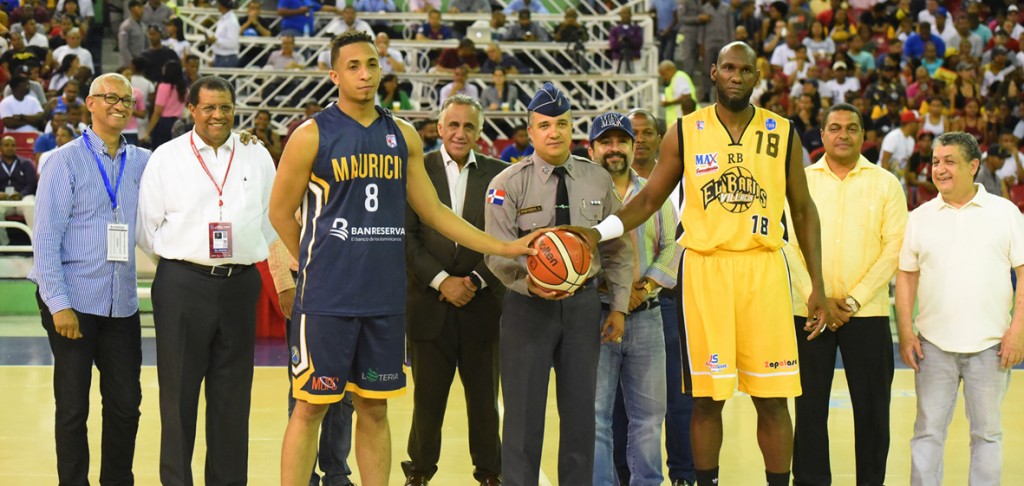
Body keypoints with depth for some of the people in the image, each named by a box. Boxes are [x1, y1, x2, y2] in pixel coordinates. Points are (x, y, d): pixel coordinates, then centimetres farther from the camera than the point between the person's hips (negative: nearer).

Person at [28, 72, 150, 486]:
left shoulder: (142, 162, 8)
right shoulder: (66, 161, -4)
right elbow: (46, 237, -8)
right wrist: (59, 304, -14)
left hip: (122, 305, 4)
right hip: (74, 303, -4)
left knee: (126, 403, 7)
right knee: (72, 407, 2)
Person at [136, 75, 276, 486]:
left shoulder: (257, 157, 9)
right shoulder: (166, 158, 3)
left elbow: (271, 220, 14)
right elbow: (147, 226, 5)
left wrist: (248, 254, 10)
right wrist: (177, 257, 7)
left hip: (240, 283, 2)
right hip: (182, 283, -2)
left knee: (232, 393, 5)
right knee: (179, 391, -1)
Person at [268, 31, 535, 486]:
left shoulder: (403, 136, 9)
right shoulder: (312, 136, -5)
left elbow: (433, 210, 13)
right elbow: (281, 212, 2)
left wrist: (505, 248, 9)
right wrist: (319, 265, 7)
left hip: (385, 296, 4)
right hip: (327, 297, -4)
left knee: (374, 410, 9)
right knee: (310, 408, -1)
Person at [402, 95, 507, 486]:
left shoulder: (498, 174, 4)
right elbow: (405, 236, -4)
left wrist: (476, 281, -9)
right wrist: (442, 281, -12)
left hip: (484, 304, 1)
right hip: (429, 304, -1)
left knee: (484, 395, 7)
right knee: (427, 395, 6)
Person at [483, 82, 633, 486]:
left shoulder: (599, 180, 7)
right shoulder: (509, 183, -3)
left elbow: (618, 248, 13)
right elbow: (497, 252, -8)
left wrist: (619, 306, 7)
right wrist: (529, 283, -26)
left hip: (583, 303, 3)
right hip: (528, 305, -3)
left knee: (581, 411, 7)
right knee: (524, 413, 0)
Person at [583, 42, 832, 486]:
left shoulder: (782, 135, 5)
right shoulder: (685, 133, 4)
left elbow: (803, 211, 10)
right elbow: (650, 199, 10)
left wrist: (818, 287, 5)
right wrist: (599, 232, -6)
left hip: (763, 268, 0)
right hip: (704, 268, 0)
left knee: (772, 399, 0)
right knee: (707, 397, 2)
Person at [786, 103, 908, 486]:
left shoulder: (885, 184, 3)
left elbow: (894, 248, -3)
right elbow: (790, 245, 1)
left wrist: (853, 301, -11)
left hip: (868, 313, -1)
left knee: (871, 408, 2)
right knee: (809, 407, 3)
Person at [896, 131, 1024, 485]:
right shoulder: (920, 218, 7)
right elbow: (906, 276, 8)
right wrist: (905, 332, -1)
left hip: (989, 345, -1)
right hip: (934, 345, 1)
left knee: (987, 432, 6)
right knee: (928, 430, 3)